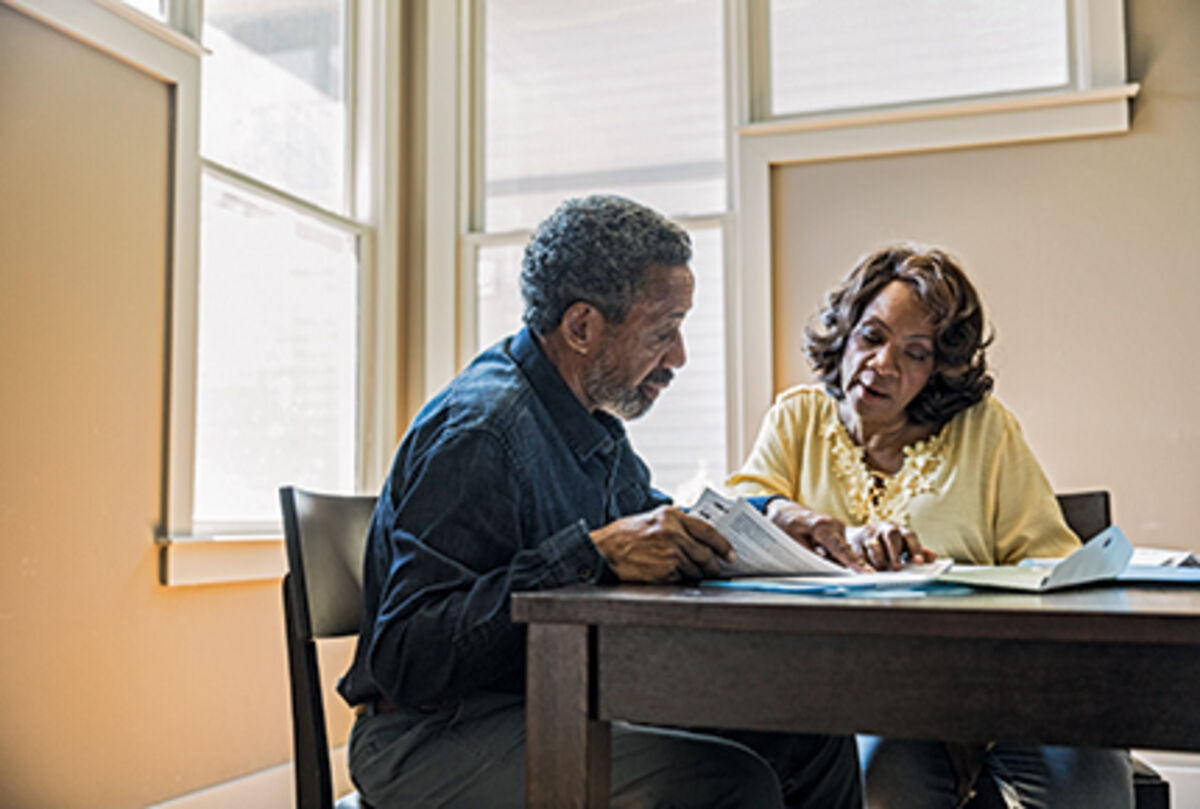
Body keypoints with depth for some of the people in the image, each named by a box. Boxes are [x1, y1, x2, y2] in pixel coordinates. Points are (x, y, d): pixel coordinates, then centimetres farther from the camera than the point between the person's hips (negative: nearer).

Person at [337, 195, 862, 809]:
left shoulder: (594, 421, 10)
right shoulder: (481, 429, -21)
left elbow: (662, 523, 23)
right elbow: (405, 659, -27)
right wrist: (592, 555, -32)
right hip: (439, 736, -9)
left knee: (812, 736, -1)